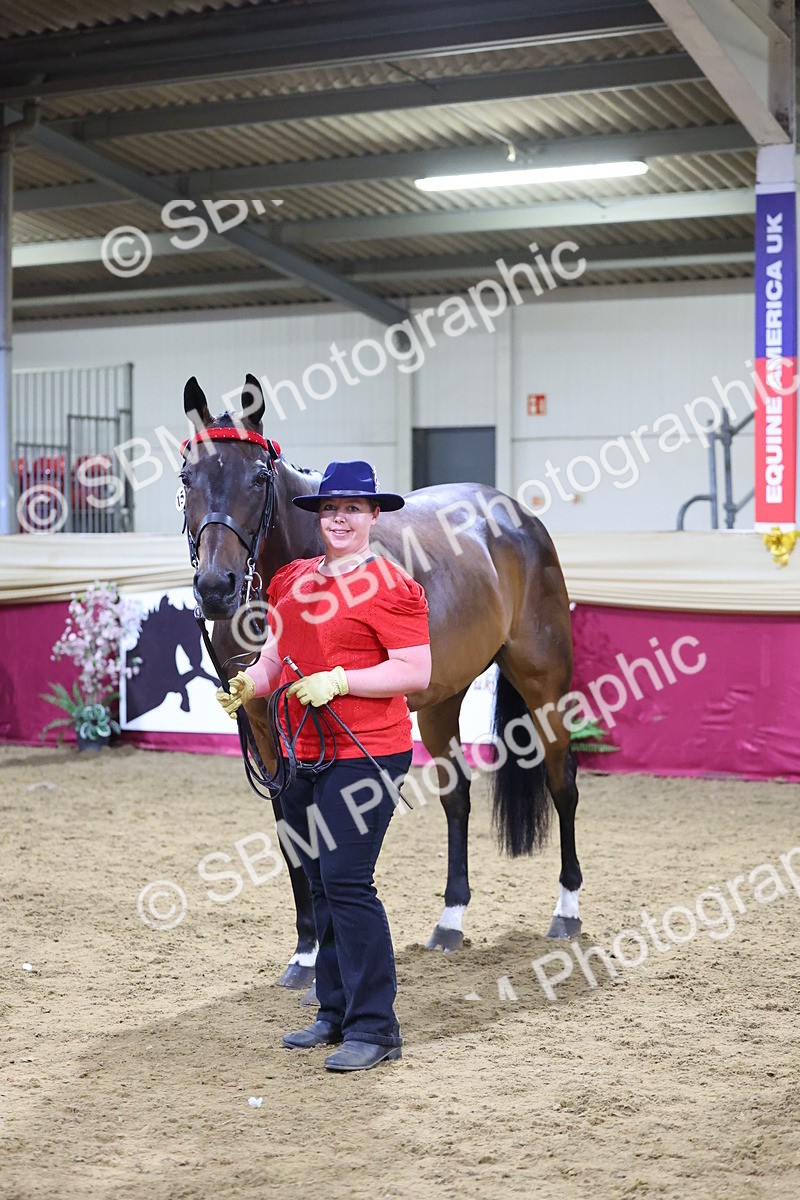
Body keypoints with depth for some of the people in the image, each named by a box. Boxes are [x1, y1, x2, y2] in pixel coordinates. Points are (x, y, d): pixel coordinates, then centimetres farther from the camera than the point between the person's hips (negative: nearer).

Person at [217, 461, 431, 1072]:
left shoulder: (391, 587, -9)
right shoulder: (292, 581, 13)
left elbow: (417, 673, -14)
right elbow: (278, 655, 17)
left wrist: (338, 681, -21)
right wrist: (247, 683, -4)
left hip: (366, 755, -8)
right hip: (302, 753, 8)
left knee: (347, 883, -11)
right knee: (322, 885, 14)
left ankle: (374, 1027, -4)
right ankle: (337, 1012, 25)